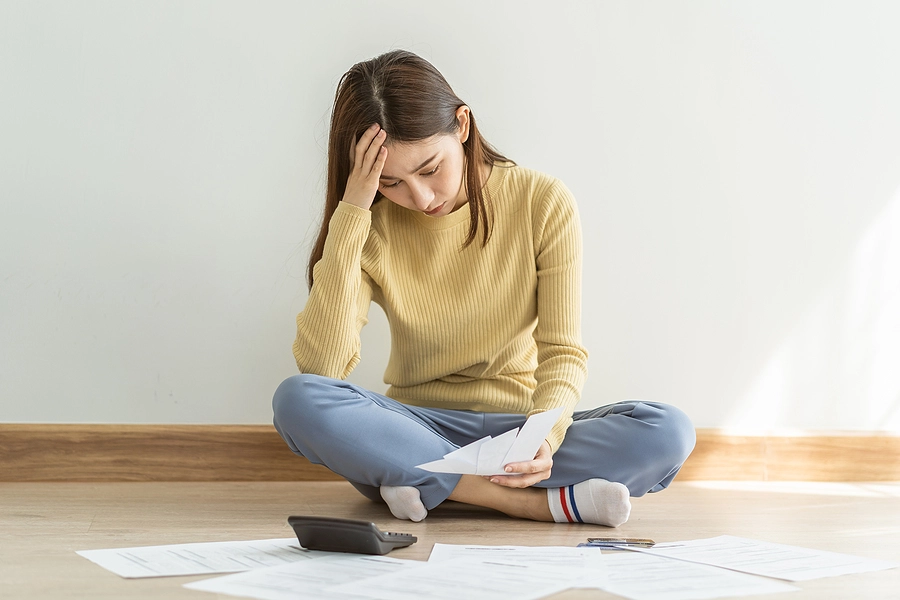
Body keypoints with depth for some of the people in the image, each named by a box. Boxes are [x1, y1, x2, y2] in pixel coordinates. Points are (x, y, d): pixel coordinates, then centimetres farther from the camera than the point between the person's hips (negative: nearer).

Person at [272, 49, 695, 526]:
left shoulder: (543, 203, -6)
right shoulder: (372, 227, -4)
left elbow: (563, 352, -8)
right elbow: (320, 366, -18)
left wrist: (546, 431, -30)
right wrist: (351, 211, -20)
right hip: (415, 428, 1)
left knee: (668, 433, -26)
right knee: (296, 400, -30)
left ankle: (425, 485, -27)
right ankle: (542, 501, -30)